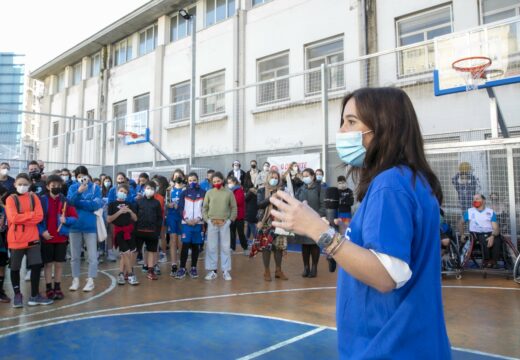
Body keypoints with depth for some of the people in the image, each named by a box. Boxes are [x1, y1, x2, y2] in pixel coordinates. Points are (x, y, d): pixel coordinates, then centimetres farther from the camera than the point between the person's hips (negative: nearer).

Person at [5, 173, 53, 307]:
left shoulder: (34, 197, 5)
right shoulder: (11, 199, -3)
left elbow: (39, 216, -6)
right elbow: (13, 218, -17)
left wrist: (21, 218, -13)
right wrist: (31, 214, -12)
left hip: (32, 238, 2)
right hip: (16, 239, -2)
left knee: (36, 265, 3)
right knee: (15, 268, 9)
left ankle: (34, 296, 15)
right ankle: (17, 295, 27)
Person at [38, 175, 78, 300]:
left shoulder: (66, 201, 1)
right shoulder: (42, 200, -4)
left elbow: (75, 217, 2)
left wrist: (66, 220, -18)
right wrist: (42, 231, -13)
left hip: (62, 237, 2)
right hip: (47, 237, -1)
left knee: (59, 263, 7)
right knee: (48, 263, 5)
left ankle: (57, 288, 17)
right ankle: (49, 289, 14)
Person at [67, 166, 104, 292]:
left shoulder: (95, 187, -1)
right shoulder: (73, 187, 4)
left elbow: (96, 204, -13)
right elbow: (69, 201, -13)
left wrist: (78, 202, -13)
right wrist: (79, 191, -30)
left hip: (90, 226, -2)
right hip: (75, 225, 2)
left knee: (92, 256, 2)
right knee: (75, 256, 11)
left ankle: (90, 280, 12)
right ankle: (75, 280, 23)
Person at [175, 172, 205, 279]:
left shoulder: (203, 193, 4)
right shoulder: (184, 193, 8)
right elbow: (180, 208, 4)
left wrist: (198, 219, -9)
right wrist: (186, 219, -9)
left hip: (198, 223, 0)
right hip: (186, 223, 0)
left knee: (195, 246, 6)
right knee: (185, 245, -5)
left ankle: (193, 268, 15)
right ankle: (182, 268, 2)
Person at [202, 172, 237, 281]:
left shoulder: (229, 193, 1)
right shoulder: (209, 193, 3)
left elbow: (234, 208, 3)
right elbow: (204, 208, 7)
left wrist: (229, 220, -5)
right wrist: (208, 220, -4)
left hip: (225, 223, -1)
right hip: (212, 223, 1)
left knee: (225, 247, 4)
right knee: (211, 247, 5)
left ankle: (226, 271, 13)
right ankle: (212, 270, 15)